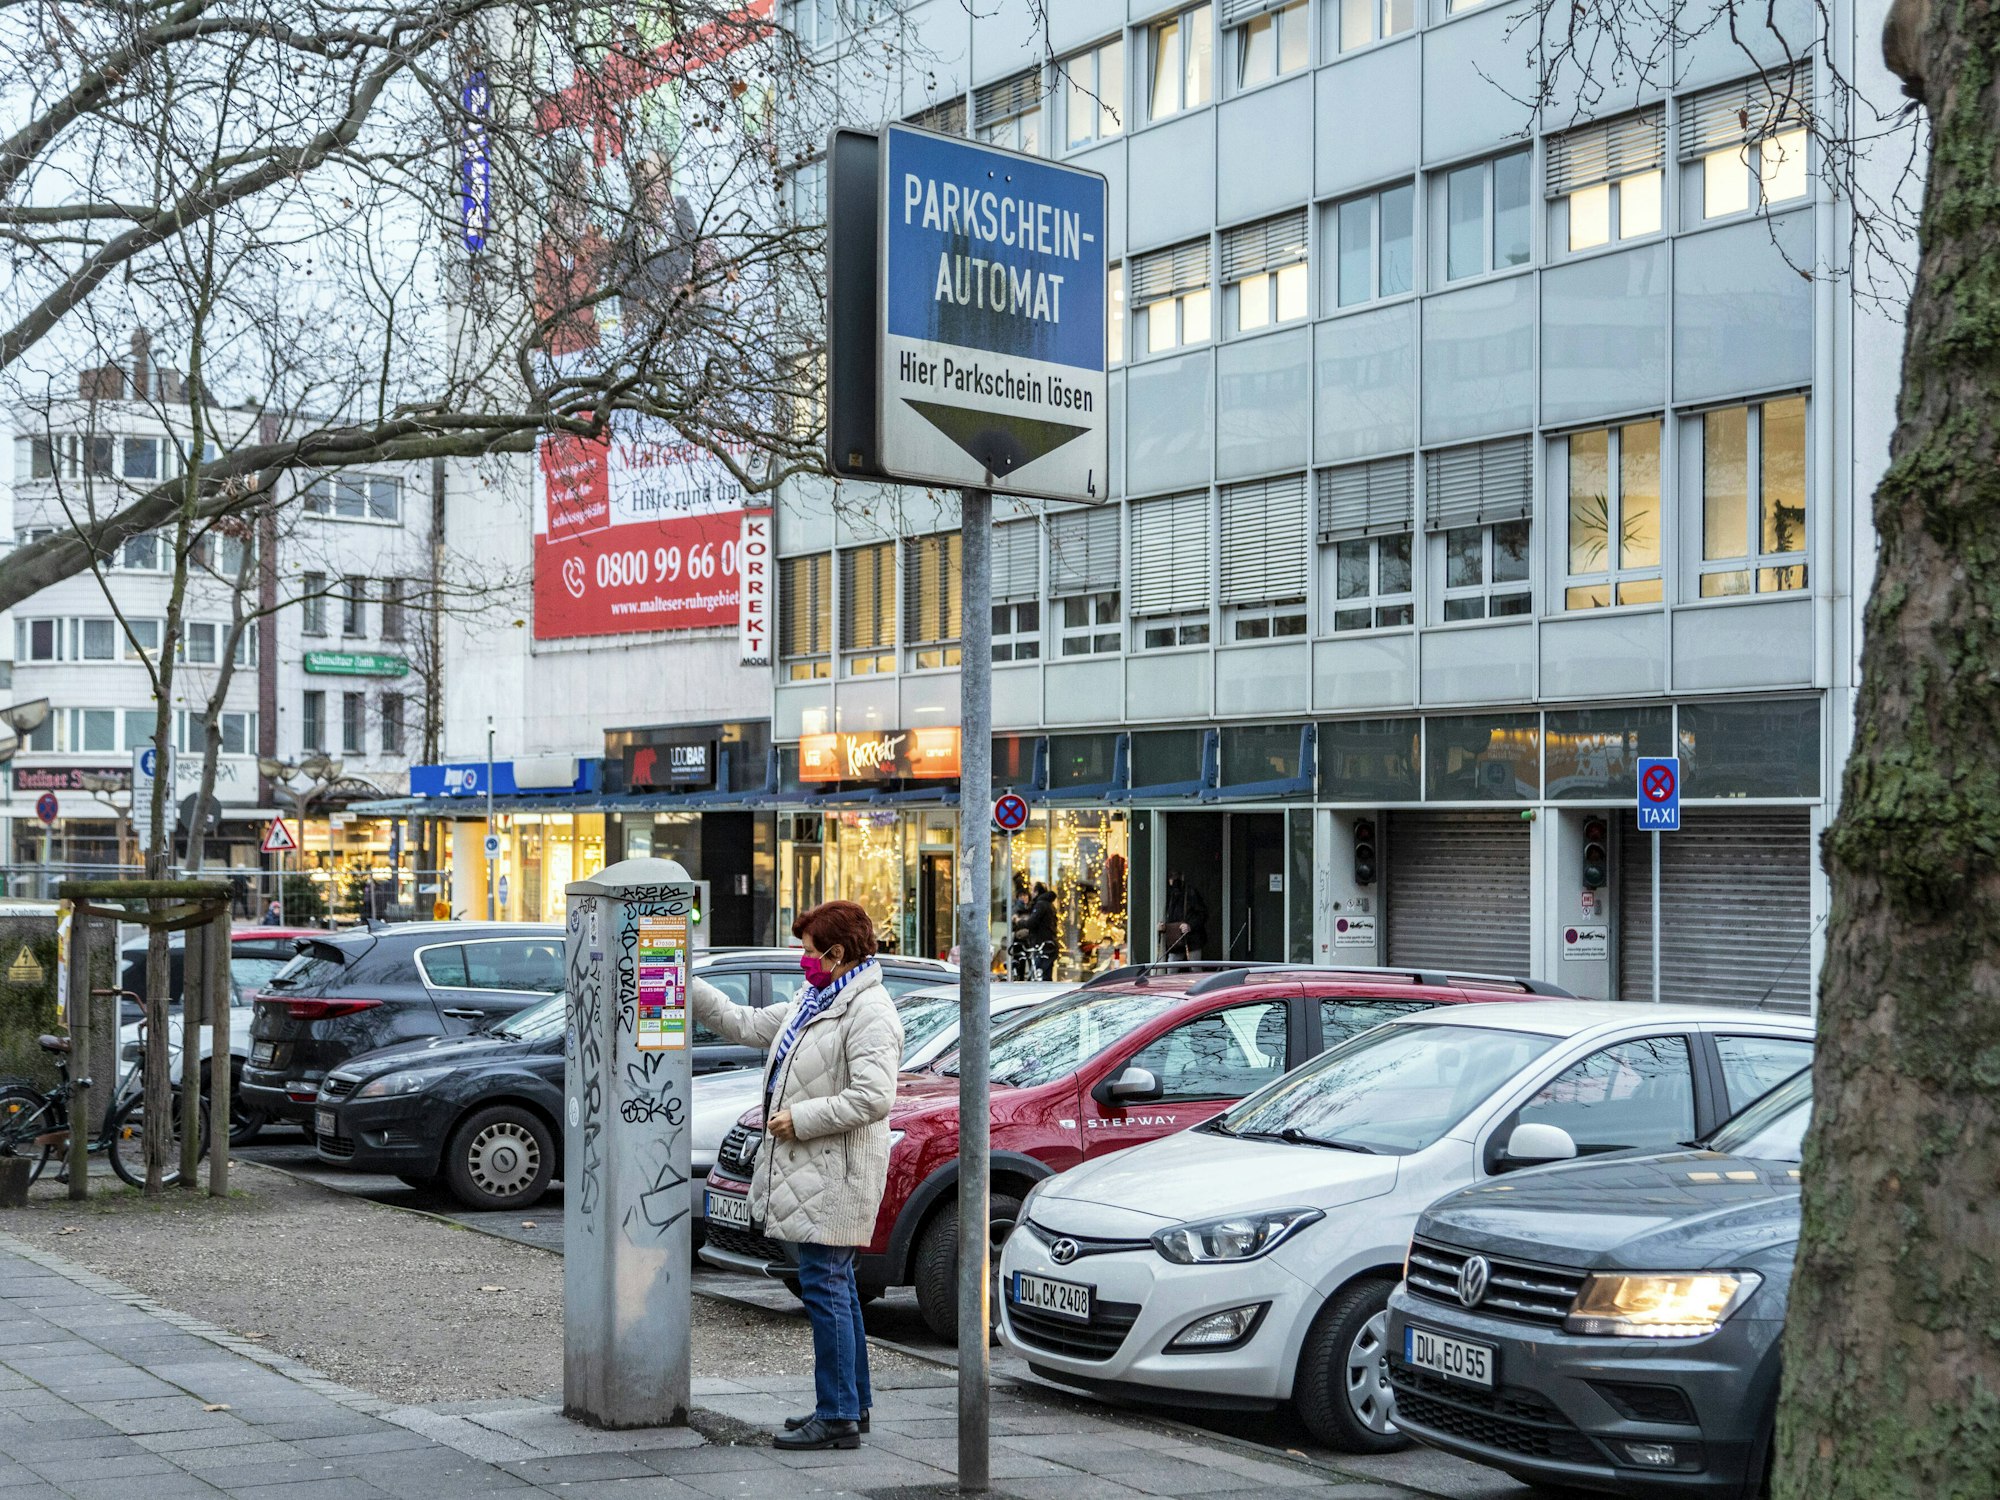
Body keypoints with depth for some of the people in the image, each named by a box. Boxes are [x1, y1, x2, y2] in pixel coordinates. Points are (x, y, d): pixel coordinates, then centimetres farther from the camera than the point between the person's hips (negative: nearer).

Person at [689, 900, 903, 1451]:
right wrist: (687, 987, 19)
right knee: (835, 1288, 16)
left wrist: (800, 1119, -18)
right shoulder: (814, 1003, 17)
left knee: (826, 1288, -8)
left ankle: (838, 1417, -3)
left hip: (835, 1176, -10)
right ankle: (853, 1403, 26)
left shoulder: (870, 1012, -15)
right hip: (809, 1174, 10)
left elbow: (872, 1097, -24)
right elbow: (744, 1024, 25)